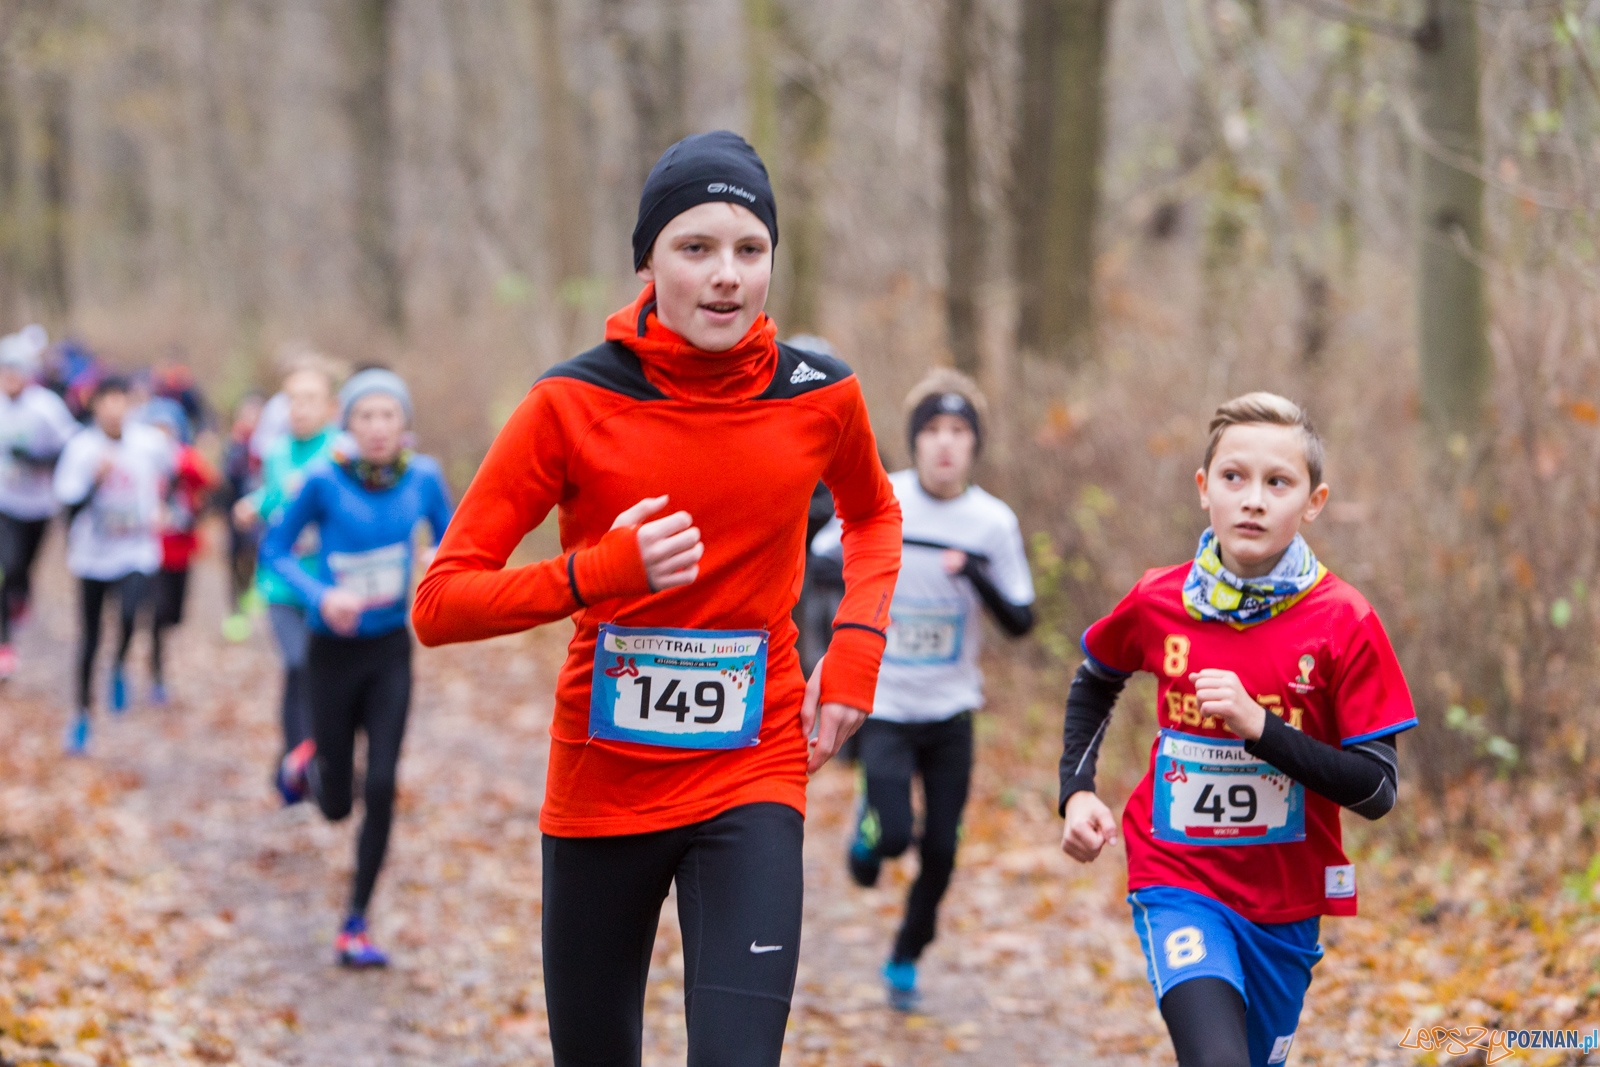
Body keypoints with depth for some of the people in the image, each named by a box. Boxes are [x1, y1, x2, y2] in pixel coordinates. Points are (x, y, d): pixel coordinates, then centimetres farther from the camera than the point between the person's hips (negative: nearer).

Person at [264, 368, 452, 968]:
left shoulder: (422, 478, -7)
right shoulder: (325, 480, -15)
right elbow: (275, 550, -7)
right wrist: (321, 596, -23)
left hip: (390, 652, 2)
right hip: (334, 650, -1)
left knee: (381, 788, -9)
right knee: (336, 805, 7)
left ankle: (356, 926, 5)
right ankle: (307, 762, 45)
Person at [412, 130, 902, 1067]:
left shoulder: (820, 397, -3)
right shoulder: (573, 403, -10)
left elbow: (874, 513, 21)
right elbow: (441, 603, -11)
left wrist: (857, 644, 3)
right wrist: (602, 571, -26)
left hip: (753, 778, 0)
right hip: (600, 781, 0)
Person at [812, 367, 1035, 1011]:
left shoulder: (993, 522, -7)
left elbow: (1020, 621, -6)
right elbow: (816, 563, 3)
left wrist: (978, 577, -24)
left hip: (951, 711, 2)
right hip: (882, 703, -2)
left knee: (941, 851, 4)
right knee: (894, 834, -17)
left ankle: (905, 960, 29)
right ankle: (867, 828, 21)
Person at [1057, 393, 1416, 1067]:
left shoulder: (1344, 623, -10)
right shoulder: (1158, 603, -4)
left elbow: (1376, 790, -13)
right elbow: (1096, 681, 19)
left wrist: (1262, 728, -25)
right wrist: (1076, 791, 5)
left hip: (1286, 902, 1)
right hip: (1178, 883, -1)